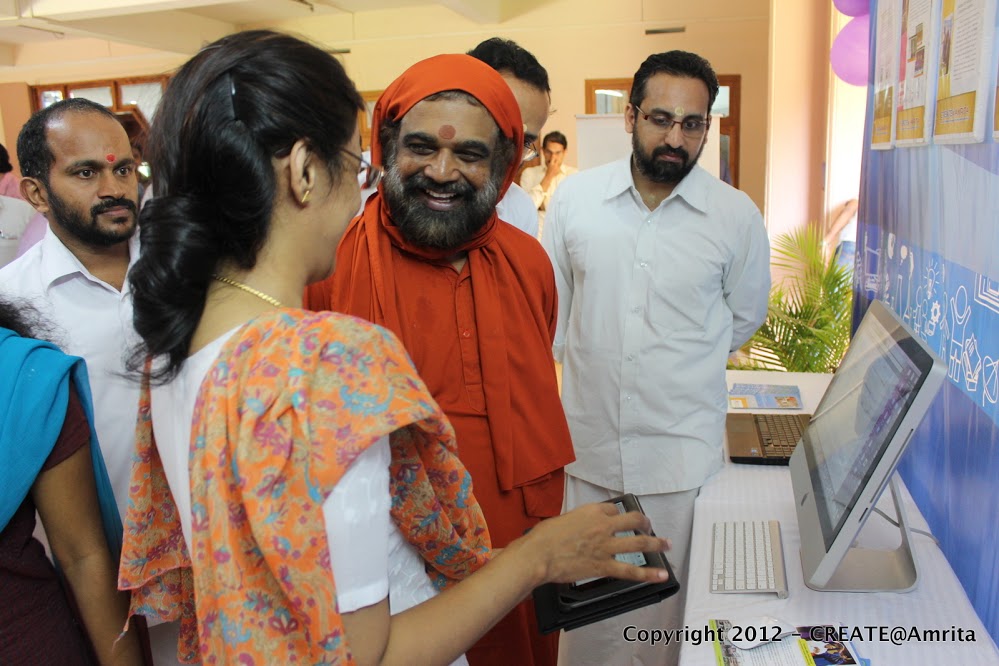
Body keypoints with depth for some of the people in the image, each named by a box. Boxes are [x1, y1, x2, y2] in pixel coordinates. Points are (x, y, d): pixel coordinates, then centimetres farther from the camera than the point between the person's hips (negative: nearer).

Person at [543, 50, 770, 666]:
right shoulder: (574, 198, -1)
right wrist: (589, 365, 10)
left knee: (670, 607, 13)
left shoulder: (738, 216, -4)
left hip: (682, 452, -1)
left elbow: (744, 319, 11)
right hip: (586, 445, 2)